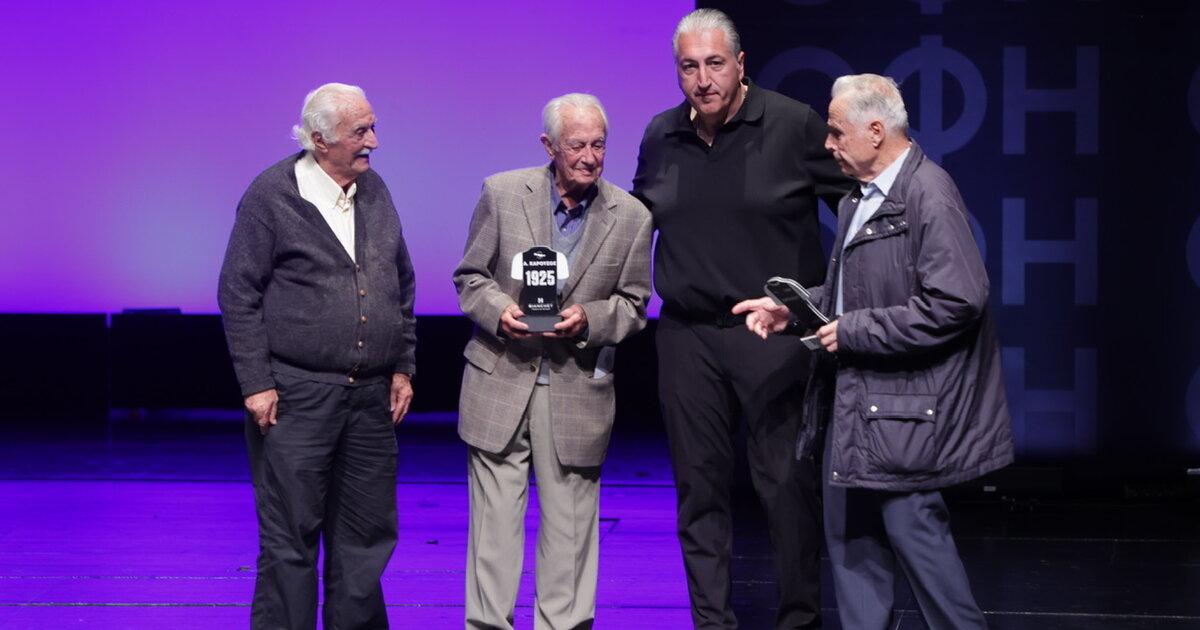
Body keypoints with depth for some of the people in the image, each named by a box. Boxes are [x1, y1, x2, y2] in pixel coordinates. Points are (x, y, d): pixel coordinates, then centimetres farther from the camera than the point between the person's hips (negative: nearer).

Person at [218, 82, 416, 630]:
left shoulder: (375, 191, 11)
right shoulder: (270, 195, -5)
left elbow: (403, 285, 18)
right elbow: (238, 295, -6)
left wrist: (403, 366, 12)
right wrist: (256, 383, -11)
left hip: (372, 396, 5)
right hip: (296, 395, -5)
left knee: (366, 535, 10)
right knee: (290, 539, 0)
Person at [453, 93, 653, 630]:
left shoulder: (631, 216, -1)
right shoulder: (501, 193, -1)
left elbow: (633, 303, 5)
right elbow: (469, 275, 5)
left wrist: (590, 319, -14)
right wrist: (497, 310, -15)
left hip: (577, 390, 0)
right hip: (500, 380, 0)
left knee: (570, 524, 7)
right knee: (494, 520, 4)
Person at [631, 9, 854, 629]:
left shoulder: (793, 124, -7)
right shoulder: (660, 136, 7)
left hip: (774, 333, -4)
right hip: (687, 334, 4)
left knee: (786, 483, 0)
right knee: (699, 486, 9)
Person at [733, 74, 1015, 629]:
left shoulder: (930, 197, -16)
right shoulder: (859, 199, 13)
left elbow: (956, 302, -24)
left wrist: (854, 332, -20)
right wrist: (792, 309, 8)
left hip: (904, 404, -9)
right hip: (854, 398, 9)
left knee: (912, 527, -5)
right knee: (850, 532, 13)